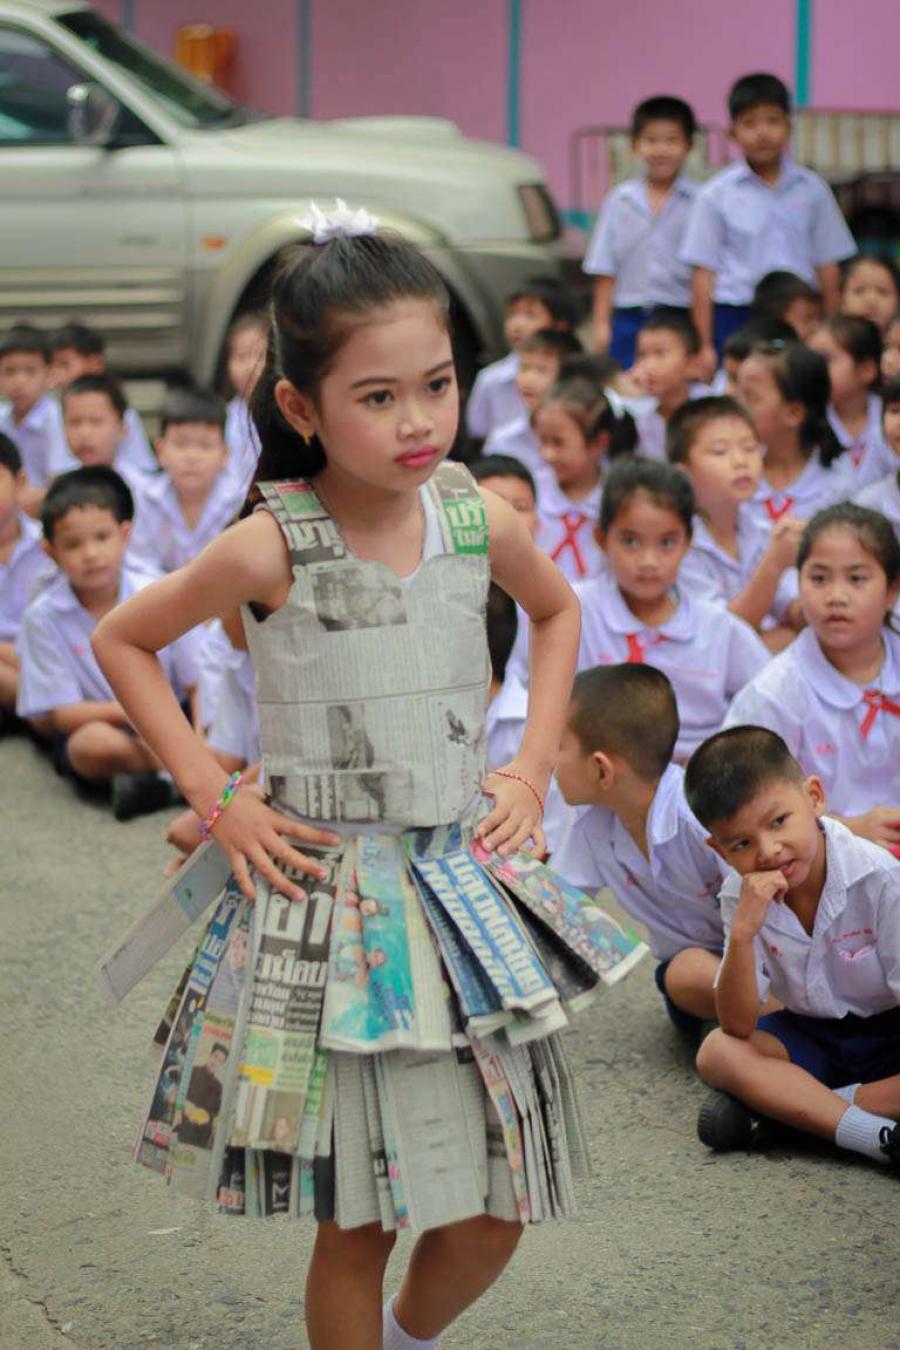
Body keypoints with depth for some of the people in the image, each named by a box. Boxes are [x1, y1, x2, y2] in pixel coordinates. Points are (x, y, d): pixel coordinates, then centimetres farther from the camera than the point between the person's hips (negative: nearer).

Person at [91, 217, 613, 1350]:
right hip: (329, 891, -3)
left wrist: (534, 764, 7)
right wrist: (215, 800, -6)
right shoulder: (271, 547, -14)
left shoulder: (481, 522, -3)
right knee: (357, 1223, 4)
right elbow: (120, 640, 0)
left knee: (493, 1213, 9)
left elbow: (556, 614, 19)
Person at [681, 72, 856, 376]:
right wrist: (705, 346, -2)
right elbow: (704, 273, 0)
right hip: (735, 317, -2)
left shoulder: (812, 190, 6)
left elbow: (827, 266, 10)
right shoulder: (716, 195, 0)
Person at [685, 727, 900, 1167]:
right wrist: (742, 932, -31)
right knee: (717, 1053, -24)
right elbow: (738, 1027, -16)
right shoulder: (741, 896, -11)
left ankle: (787, 1106, -27)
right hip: (813, 1034, 4)